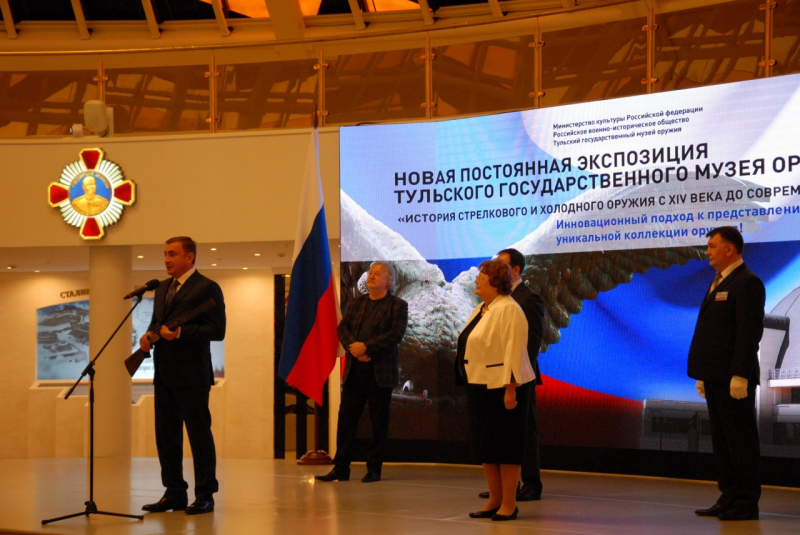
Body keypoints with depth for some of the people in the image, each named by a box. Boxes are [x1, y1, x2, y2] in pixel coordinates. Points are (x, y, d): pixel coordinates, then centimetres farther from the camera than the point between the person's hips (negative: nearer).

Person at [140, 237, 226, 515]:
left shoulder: (207, 288, -7)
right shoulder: (163, 288, 17)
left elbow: (217, 330, -14)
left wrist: (180, 333, -22)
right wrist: (149, 335, 3)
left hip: (192, 375, -8)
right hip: (164, 374, 8)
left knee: (199, 434, -2)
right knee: (166, 436, 10)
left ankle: (205, 495, 6)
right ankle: (175, 493, 19)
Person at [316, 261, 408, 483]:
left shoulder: (398, 305, 1)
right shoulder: (356, 303, 16)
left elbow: (396, 334, -13)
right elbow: (342, 328, 7)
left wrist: (366, 347, -17)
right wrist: (353, 347, -13)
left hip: (380, 371, -4)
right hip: (354, 370, 4)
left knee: (379, 422, 2)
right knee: (346, 418, 2)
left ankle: (374, 469, 9)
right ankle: (341, 468, 5)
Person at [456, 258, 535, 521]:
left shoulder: (508, 310, -15)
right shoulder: (482, 309, 15)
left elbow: (513, 352, -20)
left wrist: (510, 389, -23)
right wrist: (472, 386, 16)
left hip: (502, 387, -10)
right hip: (480, 386, 10)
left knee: (505, 445, -2)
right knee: (484, 444, 11)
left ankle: (509, 504, 5)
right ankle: (494, 500, 20)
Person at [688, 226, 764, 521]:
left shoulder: (747, 283, -11)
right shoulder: (719, 282, 19)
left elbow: (749, 333, -18)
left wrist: (739, 375, -22)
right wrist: (703, 374, 18)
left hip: (734, 380, -10)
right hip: (716, 378, 10)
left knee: (741, 442, -3)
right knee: (722, 442, 12)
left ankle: (747, 504, 2)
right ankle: (729, 498, 18)